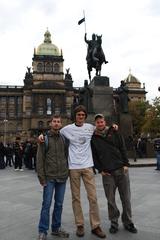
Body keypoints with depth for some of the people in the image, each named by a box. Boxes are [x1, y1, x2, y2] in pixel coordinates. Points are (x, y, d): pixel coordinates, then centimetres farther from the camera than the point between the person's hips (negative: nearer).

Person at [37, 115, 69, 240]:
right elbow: (40, 159, -5)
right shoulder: (45, 138, -2)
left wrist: (67, 171, 6)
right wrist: (41, 177, -10)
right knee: (47, 204, -1)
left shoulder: (64, 138, 8)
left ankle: (56, 228, 25)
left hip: (62, 177, 4)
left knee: (59, 204, 11)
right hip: (49, 177, -3)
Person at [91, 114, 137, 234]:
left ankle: (128, 222, 21)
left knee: (126, 198, 6)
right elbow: (94, 156, 6)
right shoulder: (93, 138, 7)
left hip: (122, 170, 1)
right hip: (107, 173, 0)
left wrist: (126, 164, -3)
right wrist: (100, 169, -2)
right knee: (111, 200, 5)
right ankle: (114, 223, 20)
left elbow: (123, 149, 5)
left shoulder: (114, 133, 8)